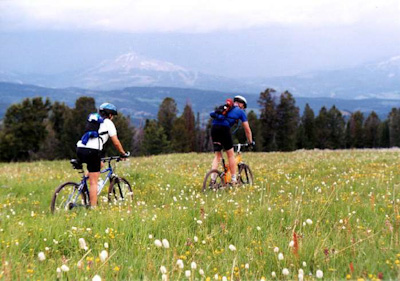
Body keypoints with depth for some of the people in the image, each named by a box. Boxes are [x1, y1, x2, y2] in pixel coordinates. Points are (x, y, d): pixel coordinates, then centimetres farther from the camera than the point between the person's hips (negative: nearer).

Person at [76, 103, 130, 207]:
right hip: (92, 151, -7)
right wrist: (123, 153, 21)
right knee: (93, 182, -2)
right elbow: (116, 142, 6)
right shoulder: (108, 123, 9)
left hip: (79, 149, 7)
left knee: (100, 165, 29)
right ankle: (93, 207, -3)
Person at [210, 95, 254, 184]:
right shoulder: (240, 111, 18)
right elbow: (247, 130, 20)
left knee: (217, 156, 11)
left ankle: (213, 179, -2)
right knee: (231, 155, 5)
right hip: (224, 128, -5)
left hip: (214, 127, 5)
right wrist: (250, 142, 32)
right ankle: (234, 181, 7)